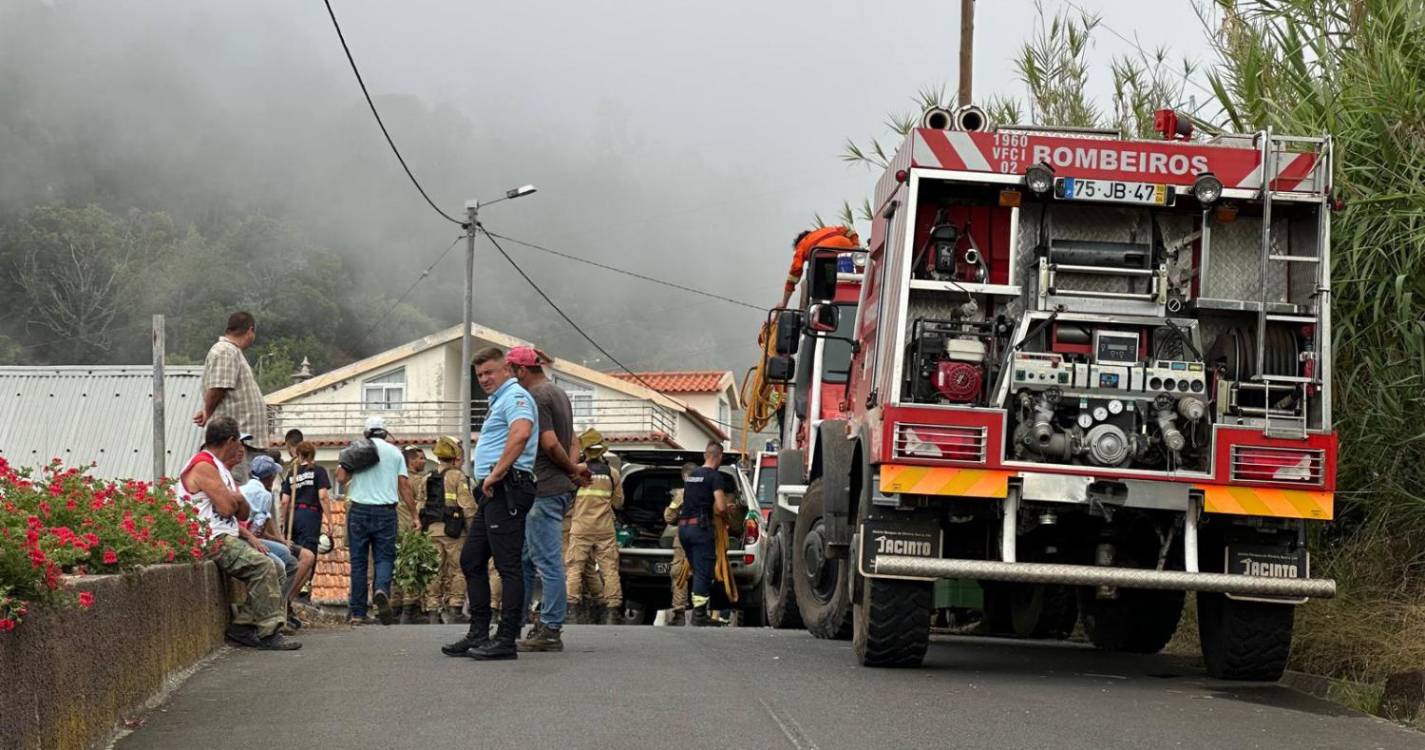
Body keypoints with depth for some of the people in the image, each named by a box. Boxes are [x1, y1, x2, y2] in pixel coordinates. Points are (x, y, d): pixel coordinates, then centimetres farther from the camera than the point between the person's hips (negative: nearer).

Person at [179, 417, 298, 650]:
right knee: (263, 566, -24)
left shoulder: (220, 468, 23)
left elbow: (243, 513, 20)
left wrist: (235, 498, -1)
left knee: (275, 569, 2)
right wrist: (234, 497, 3)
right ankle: (268, 633, -23)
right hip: (211, 542, -10)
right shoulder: (204, 466, -11)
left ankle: (242, 626, -1)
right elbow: (226, 507, -20)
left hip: (226, 539, 11)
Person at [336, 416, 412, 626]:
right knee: (384, 557, 3)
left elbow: (341, 478, -2)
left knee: (358, 561, 4)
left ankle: (358, 612, 3)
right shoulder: (395, 453, 9)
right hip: (385, 512, 0)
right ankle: (381, 590, -28)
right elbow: (404, 485, 4)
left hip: (359, 509, 0)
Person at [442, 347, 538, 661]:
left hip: (507, 490, -11)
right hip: (492, 493, 11)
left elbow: (521, 434, -28)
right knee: (471, 559, 13)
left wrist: (496, 474, -25)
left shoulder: (515, 396, -9)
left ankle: (506, 640, -10)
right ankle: (478, 635, 17)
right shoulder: (497, 401, 24)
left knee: (508, 564, -10)